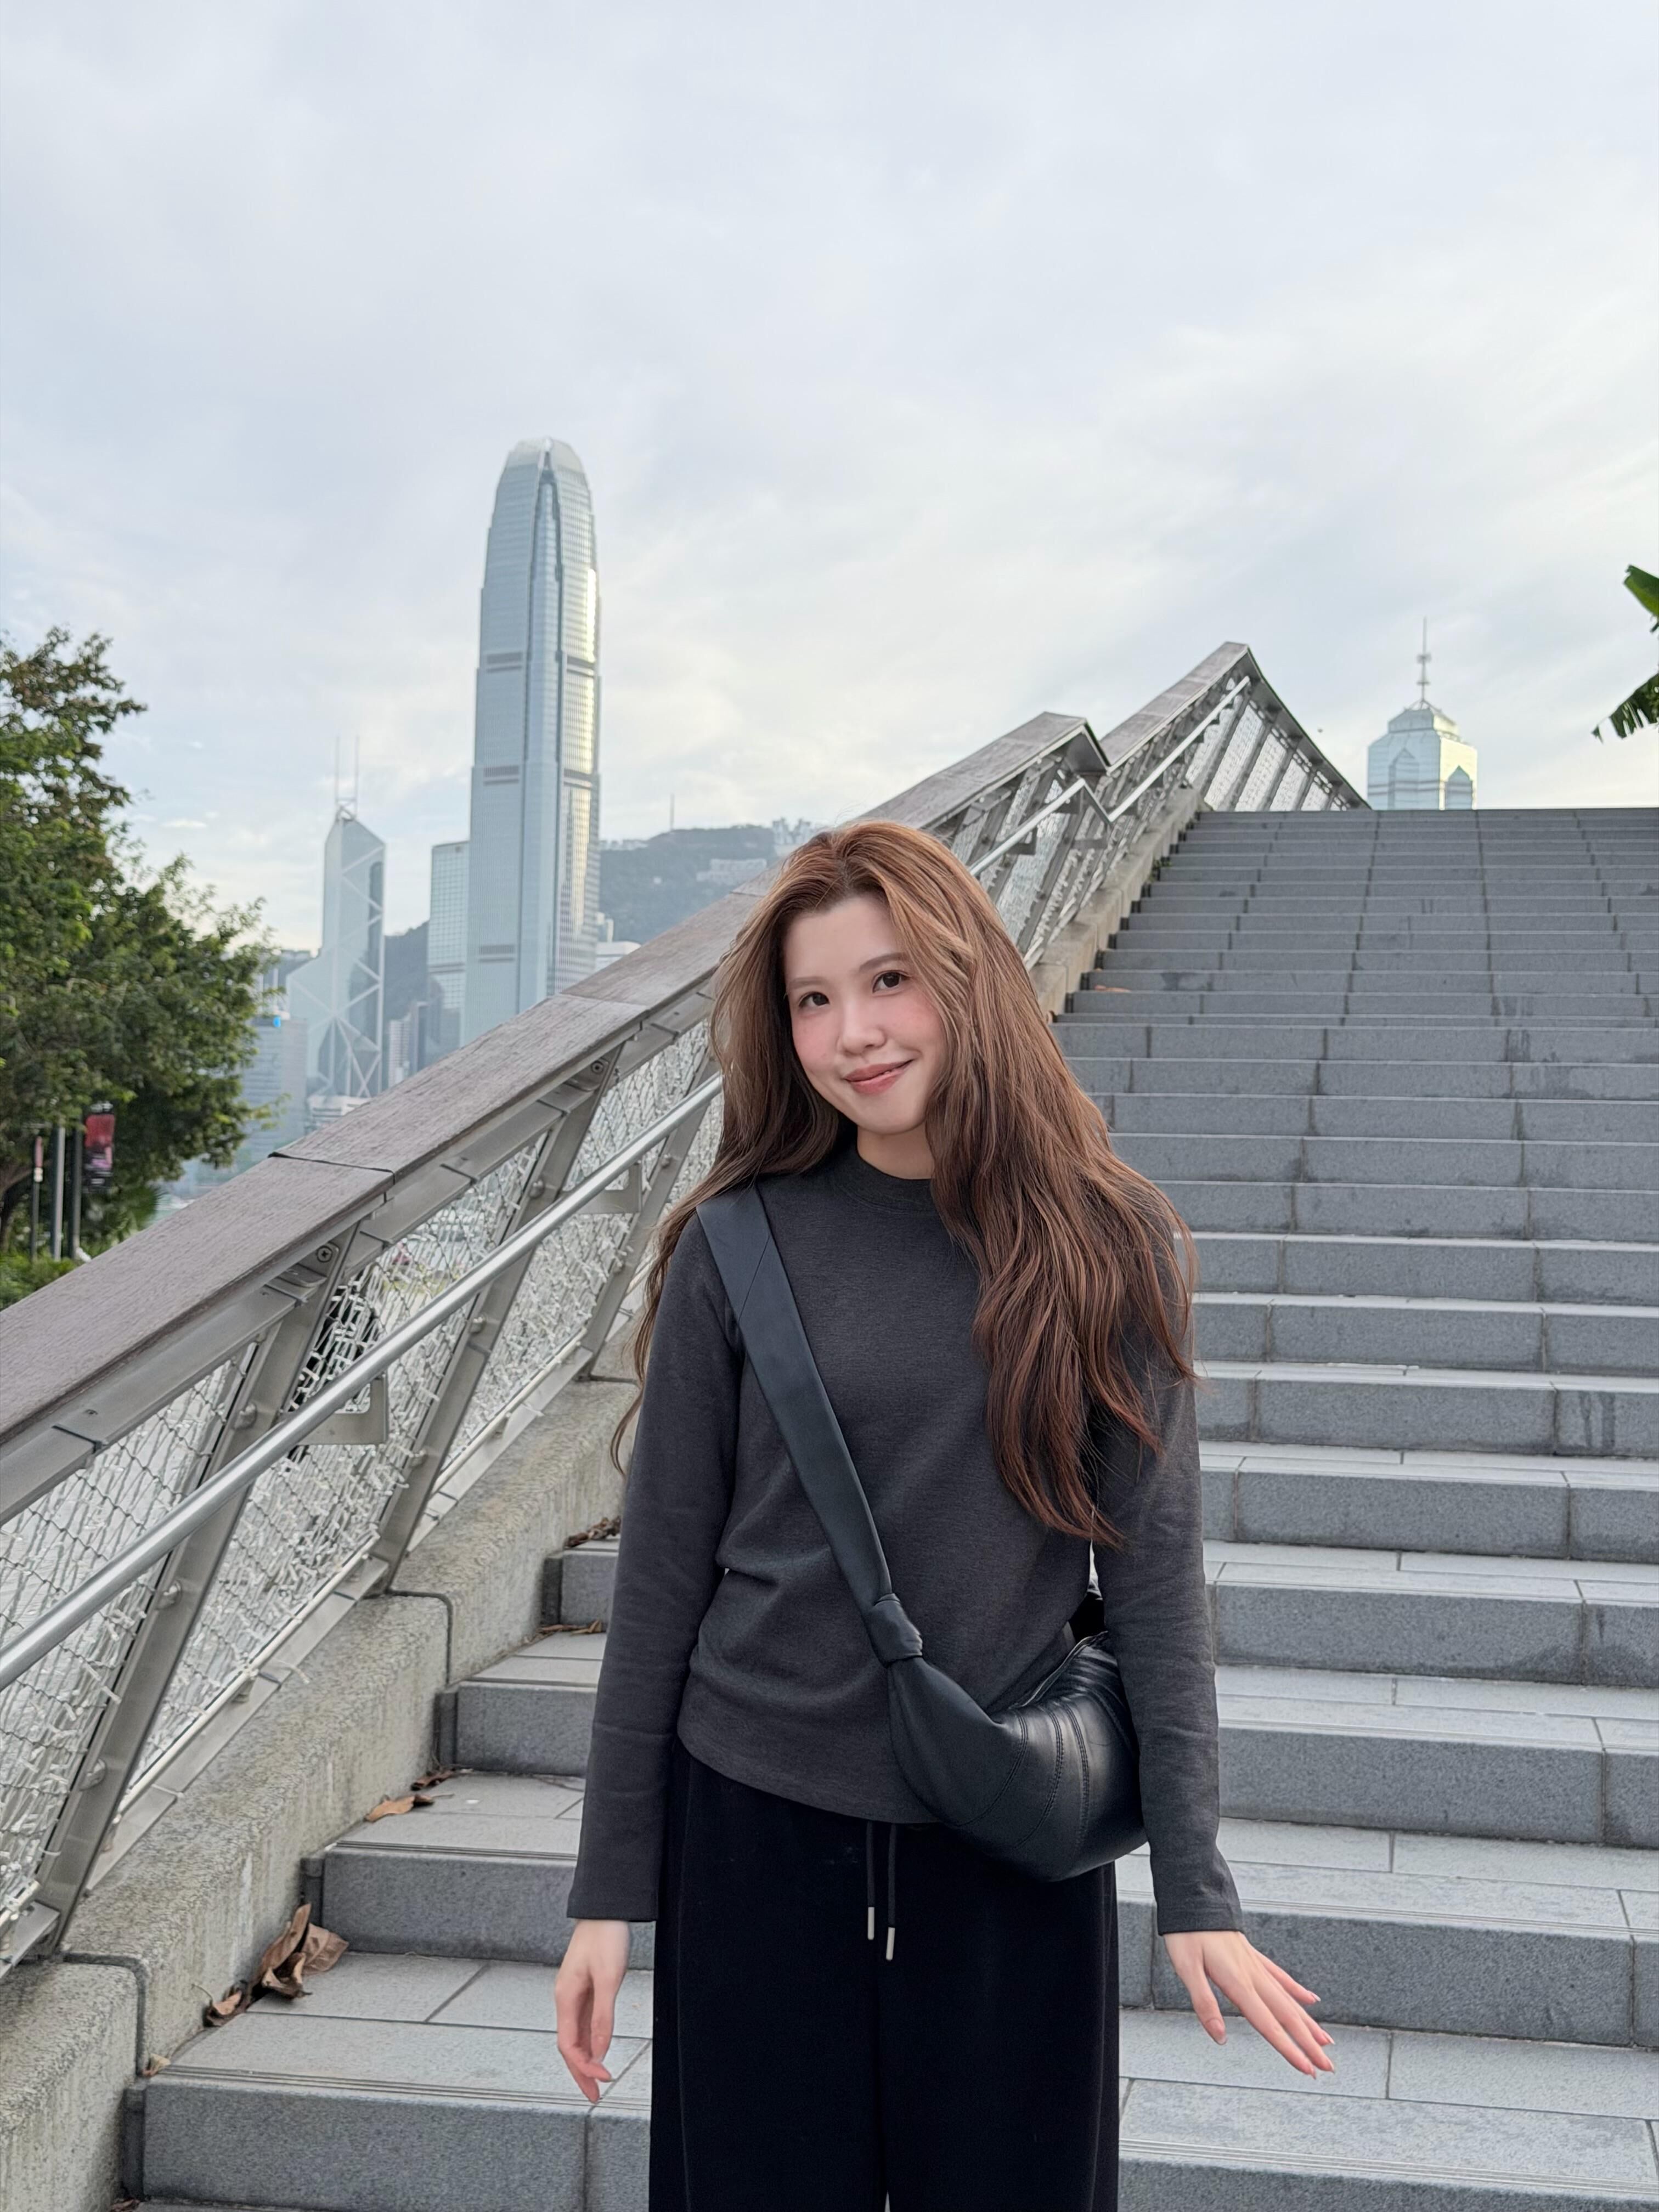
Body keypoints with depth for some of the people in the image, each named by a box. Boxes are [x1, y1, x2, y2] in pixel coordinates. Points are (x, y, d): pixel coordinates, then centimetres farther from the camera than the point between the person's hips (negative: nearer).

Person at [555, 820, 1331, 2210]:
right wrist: (611, 1886, 0)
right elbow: (662, 1573, -1)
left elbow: (1156, 1577, -3)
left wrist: (1197, 1890, -6)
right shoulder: (741, 1248, -5)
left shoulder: (1112, 1247, -4)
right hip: (755, 1832, 0)